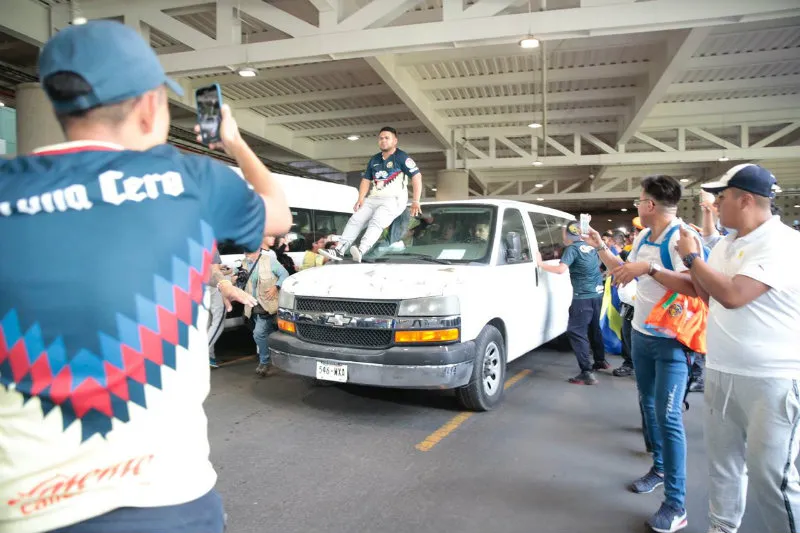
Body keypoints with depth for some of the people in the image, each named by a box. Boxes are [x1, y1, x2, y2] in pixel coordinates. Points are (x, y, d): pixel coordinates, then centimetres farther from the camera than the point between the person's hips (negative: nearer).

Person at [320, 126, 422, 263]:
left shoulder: (401, 157, -2)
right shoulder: (374, 160, 18)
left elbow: (417, 176, -9)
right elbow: (366, 180, 23)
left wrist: (415, 202, -18)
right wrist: (361, 199, 6)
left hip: (394, 200, -7)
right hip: (373, 199, 7)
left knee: (376, 222, -30)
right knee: (355, 220, -9)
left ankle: (361, 251, -49)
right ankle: (339, 250, -17)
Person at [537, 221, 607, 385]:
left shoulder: (573, 248, -13)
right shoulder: (590, 246, 10)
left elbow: (561, 269, -25)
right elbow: (599, 264, 28)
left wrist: (540, 264, -18)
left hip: (583, 296, -9)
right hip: (597, 293, 9)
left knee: (575, 331, -7)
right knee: (594, 328, 22)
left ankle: (587, 373, -12)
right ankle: (600, 361, 37)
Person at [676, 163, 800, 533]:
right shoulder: (726, 244, 9)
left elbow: (733, 295, -27)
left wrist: (692, 257, -13)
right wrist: (693, 262, 4)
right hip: (720, 372, 8)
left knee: (769, 475, -1)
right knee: (722, 461, 17)